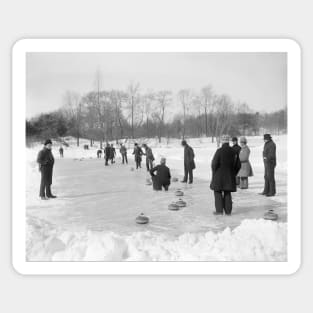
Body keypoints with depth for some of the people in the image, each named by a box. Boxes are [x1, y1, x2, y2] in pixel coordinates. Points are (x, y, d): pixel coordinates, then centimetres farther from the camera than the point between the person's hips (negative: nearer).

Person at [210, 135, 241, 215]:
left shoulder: (219, 151, -13)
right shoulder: (233, 151, 3)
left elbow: (214, 163, -16)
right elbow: (238, 165, 7)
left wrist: (214, 173, -1)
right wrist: (233, 174, 17)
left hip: (219, 176, -4)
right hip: (229, 176, 5)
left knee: (218, 192, 7)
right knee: (227, 193, 13)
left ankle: (219, 210, 4)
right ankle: (228, 211, 12)